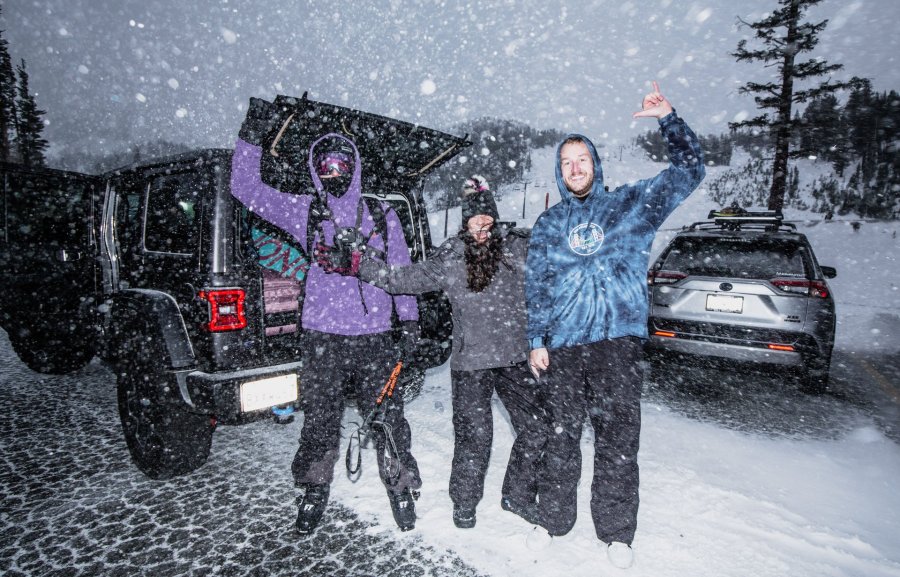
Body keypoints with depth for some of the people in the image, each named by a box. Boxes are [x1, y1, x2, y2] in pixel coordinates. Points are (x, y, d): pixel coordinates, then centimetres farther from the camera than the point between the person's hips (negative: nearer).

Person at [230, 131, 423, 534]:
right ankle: (314, 490, 33)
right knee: (320, 420, 10)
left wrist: (408, 318, 7)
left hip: (374, 335, 0)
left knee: (386, 417, 5)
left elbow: (401, 270, 12)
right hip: (322, 337, 0)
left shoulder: (381, 216, 9)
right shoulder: (304, 212, 7)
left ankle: (401, 485, 26)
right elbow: (245, 187, 6)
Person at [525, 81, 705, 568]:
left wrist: (668, 120, -3)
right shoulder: (547, 225, 13)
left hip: (617, 340, -1)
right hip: (562, 345, 2)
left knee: (617, 437, -2)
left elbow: (688, 171, 9)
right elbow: (534, 286, 10)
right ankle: (557, 511, 28)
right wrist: (535, 340, 3)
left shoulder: (631, 204, 11)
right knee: (561, 433, 9)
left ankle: (617, 531, 14)